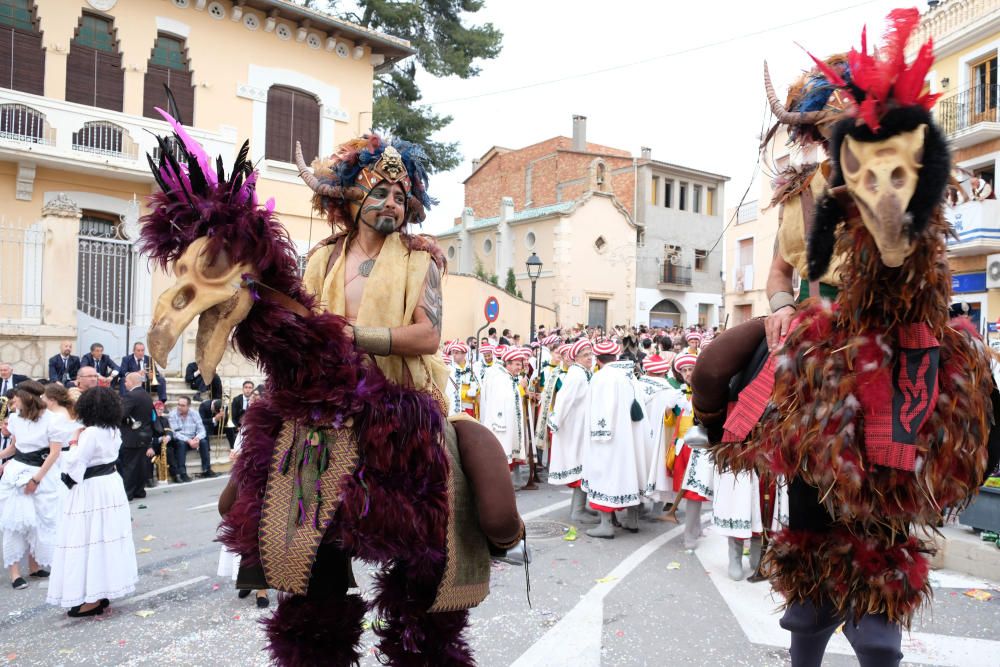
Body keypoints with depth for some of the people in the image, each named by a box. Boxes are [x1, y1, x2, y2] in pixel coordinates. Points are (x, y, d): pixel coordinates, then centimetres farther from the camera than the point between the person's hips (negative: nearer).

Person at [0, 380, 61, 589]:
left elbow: (55, 451, -12)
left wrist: (36, 478, -13)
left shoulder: (49, 418, -12)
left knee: (39, 521, 5)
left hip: (42, 474, -3)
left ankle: (34, 565, 19)